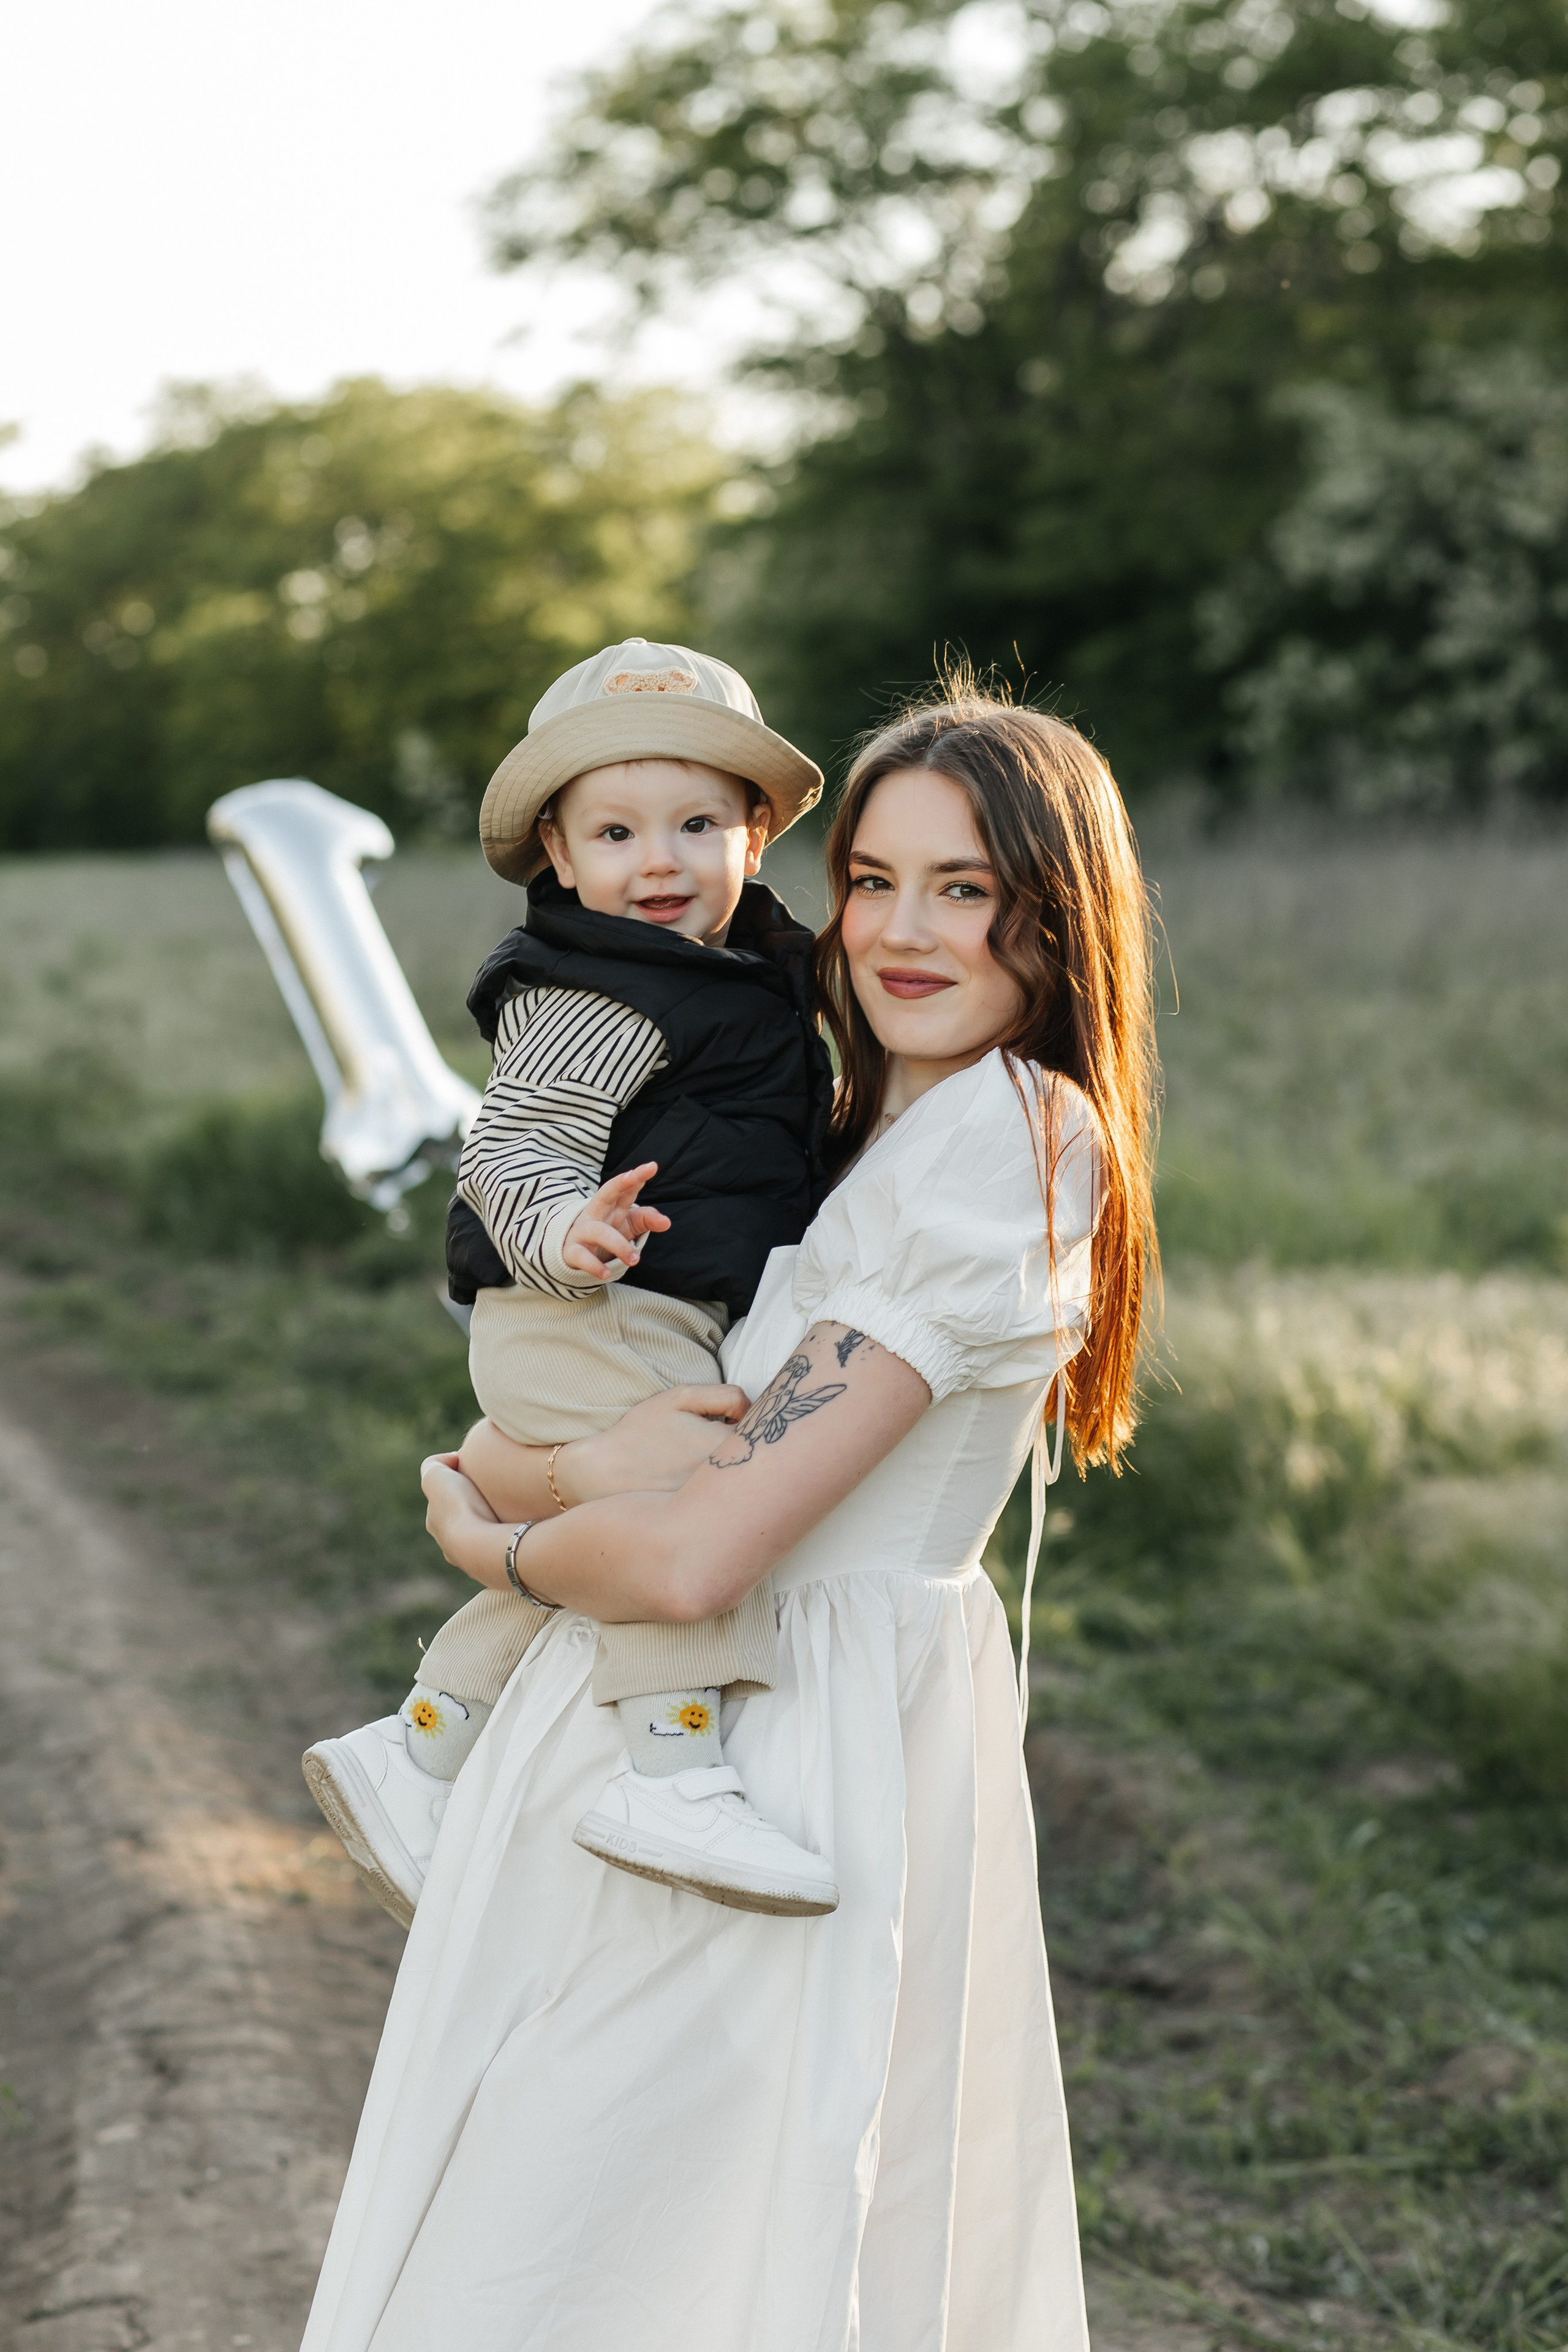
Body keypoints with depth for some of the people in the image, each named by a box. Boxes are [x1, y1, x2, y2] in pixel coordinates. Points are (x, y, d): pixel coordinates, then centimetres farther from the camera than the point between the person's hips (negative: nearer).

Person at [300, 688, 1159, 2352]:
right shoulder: (875, 1127, 11)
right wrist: (590, 1463, -14)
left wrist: (496, 1543, -5)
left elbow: (701, 1556, -24)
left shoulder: (1001, 1144, -20)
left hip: (782, 1760, -9)